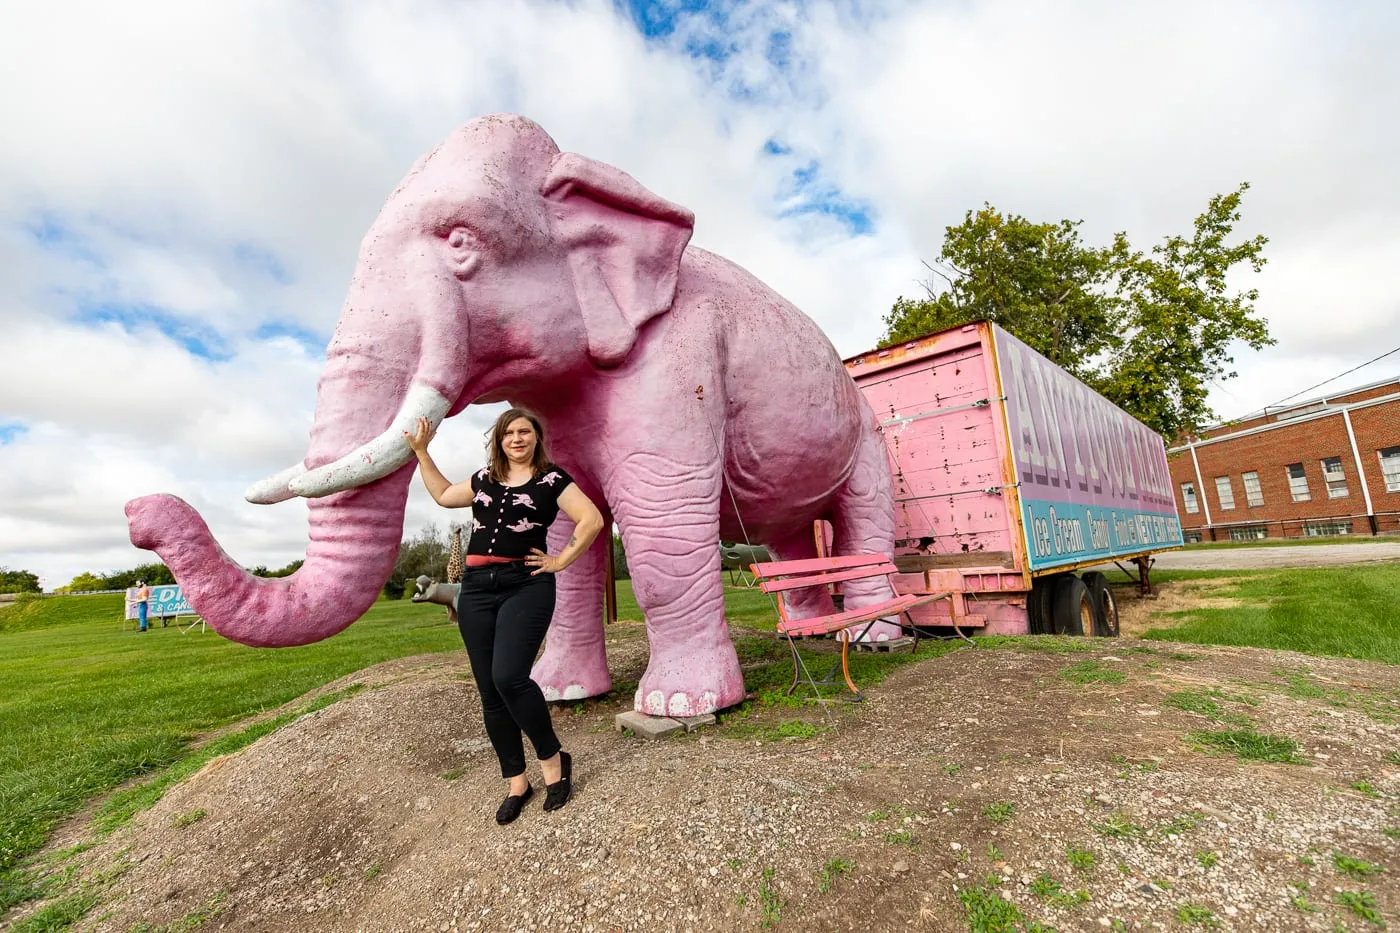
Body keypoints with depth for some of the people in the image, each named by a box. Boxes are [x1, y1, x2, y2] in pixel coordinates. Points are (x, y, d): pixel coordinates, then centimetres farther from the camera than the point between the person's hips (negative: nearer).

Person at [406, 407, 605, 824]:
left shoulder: (552, 478, 0)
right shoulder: (484, 478, 16)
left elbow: (591, 519, -7)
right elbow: (443, 495, 32)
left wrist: (561, 561, -7)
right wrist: (421, 451, 31)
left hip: (526, 586, -5)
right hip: (477, 588, 6)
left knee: (509, 677, -21)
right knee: (489, 692, 6)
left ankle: (553, 758, 3)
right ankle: (516, 782, 20)